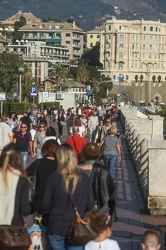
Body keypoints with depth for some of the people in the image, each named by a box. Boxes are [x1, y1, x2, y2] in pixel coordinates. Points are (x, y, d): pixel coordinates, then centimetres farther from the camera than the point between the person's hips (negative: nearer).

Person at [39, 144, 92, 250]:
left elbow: (45, 205, -7)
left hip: (56, 228, 0)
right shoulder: (84, 178, -7)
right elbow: (89, 205, -1)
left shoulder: (53, 178, -12)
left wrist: (40, 211, 15)